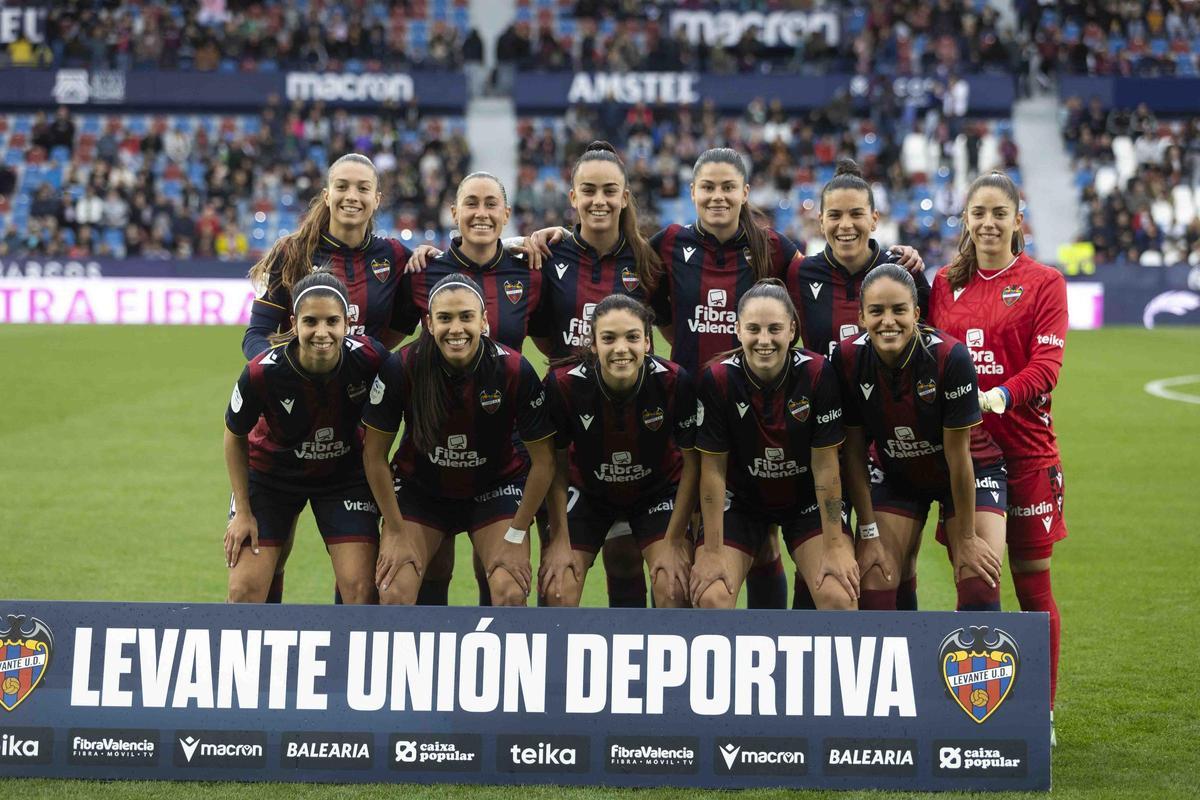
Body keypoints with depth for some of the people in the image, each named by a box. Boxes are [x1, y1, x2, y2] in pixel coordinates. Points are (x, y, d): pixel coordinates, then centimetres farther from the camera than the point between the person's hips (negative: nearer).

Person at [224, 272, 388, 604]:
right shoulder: (261, 373, -30)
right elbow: (235, 437, -8)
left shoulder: (370, 358, -28)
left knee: (360, 588, -9)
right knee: (245, 590, -6)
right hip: (270, 473, -1)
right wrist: (243, 511, -6)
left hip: (347, 474, 1)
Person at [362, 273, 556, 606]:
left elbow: (543, 460, -12)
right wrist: (396, 532, -9)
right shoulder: (401, 367, -23)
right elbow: (374, 454, -11)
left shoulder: (514, 370, -24)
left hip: (496, 487, 0)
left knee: (510, 594, -18)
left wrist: (515, 536, -10)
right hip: (419, 486, 1)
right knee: (395, 594, -15)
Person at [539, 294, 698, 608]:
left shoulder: (673, 382, -29)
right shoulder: (564, 383, -28)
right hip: (588, 492, 1)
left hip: (658, 490, 0)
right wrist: (559, 541, -11)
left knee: (674, 589, -17)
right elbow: (557, 464, -12)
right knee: (557, 591, -11)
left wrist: (674, 541, -14)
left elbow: (692, 462, -15)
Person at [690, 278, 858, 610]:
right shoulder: (717, 379, -21)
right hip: (741, 498, 0)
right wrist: (712, 552, -14)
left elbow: (825, 464, -16)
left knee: (839, 595, -19)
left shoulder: (817, 373, -22)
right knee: (710, 597, -18)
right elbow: (713, 469, -14)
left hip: (807, 497, 0)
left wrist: (834, 546, -16)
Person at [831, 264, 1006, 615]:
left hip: (972, 472, -3)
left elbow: (958, 456, -23)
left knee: (980, 586, -17)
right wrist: (869, 534, -10)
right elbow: (854, 452, -10)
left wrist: (965, 538, -16)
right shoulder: (848, 359, -21)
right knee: (873, 585, -8)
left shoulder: (950, 357, -30)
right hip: (898, 476, 3)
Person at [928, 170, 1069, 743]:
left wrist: (999, 396, -24)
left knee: (1032, 581, 2)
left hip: (1026, 451, -3)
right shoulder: (946, 283, 12)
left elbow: (1046, 365, -9)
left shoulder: (1043, 283, 1)